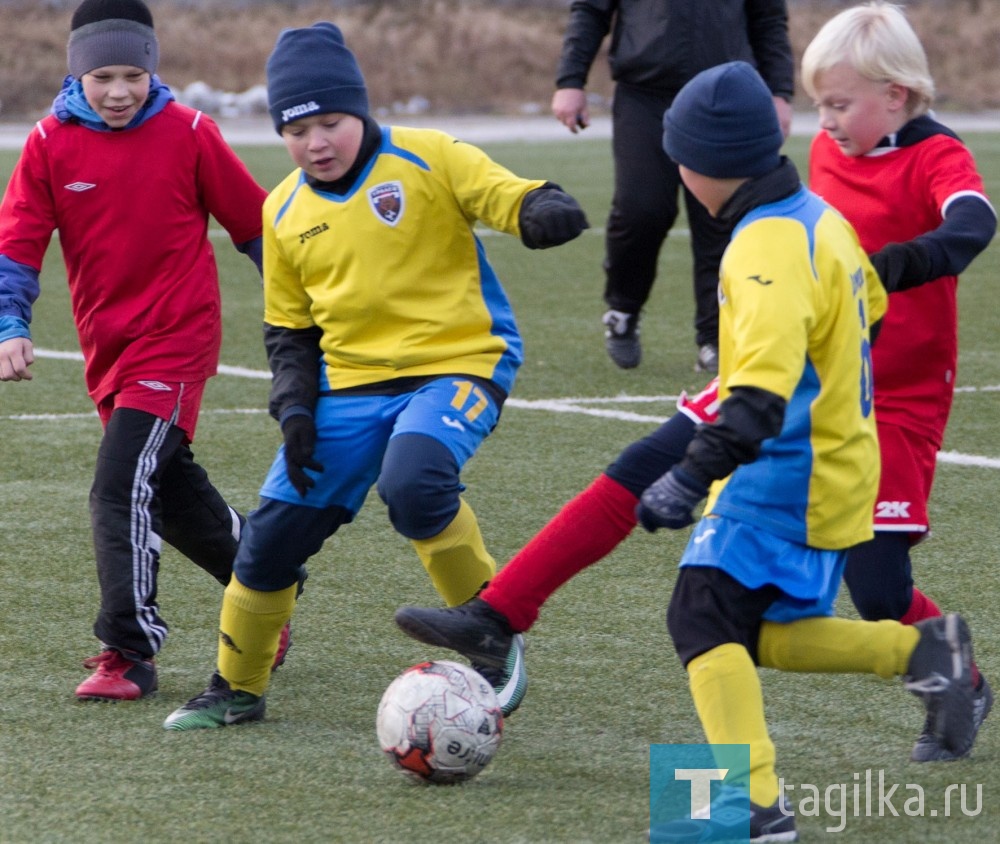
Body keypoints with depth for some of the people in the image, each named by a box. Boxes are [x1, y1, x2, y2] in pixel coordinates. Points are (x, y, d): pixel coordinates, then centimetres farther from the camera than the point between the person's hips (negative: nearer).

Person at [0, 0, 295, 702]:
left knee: (122, 489, -18)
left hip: (177, 340, -5)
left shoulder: (187, 133, -7)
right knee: (175, 493, 18)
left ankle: (129, 655, -15)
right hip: (108, 350, 5)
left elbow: (253, 223, 3)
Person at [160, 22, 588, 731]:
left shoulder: (428, 160, -6)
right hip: (350, 385, 5)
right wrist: (294, 405, 1)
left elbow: (507, 195, -16)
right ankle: (236, 688, 24)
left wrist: (545, 209, -40)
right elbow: (290, 327, 16)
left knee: (413, 483, -33)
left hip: (457, 363, -5)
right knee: (274, 533, 2)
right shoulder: (286, 212, 9)